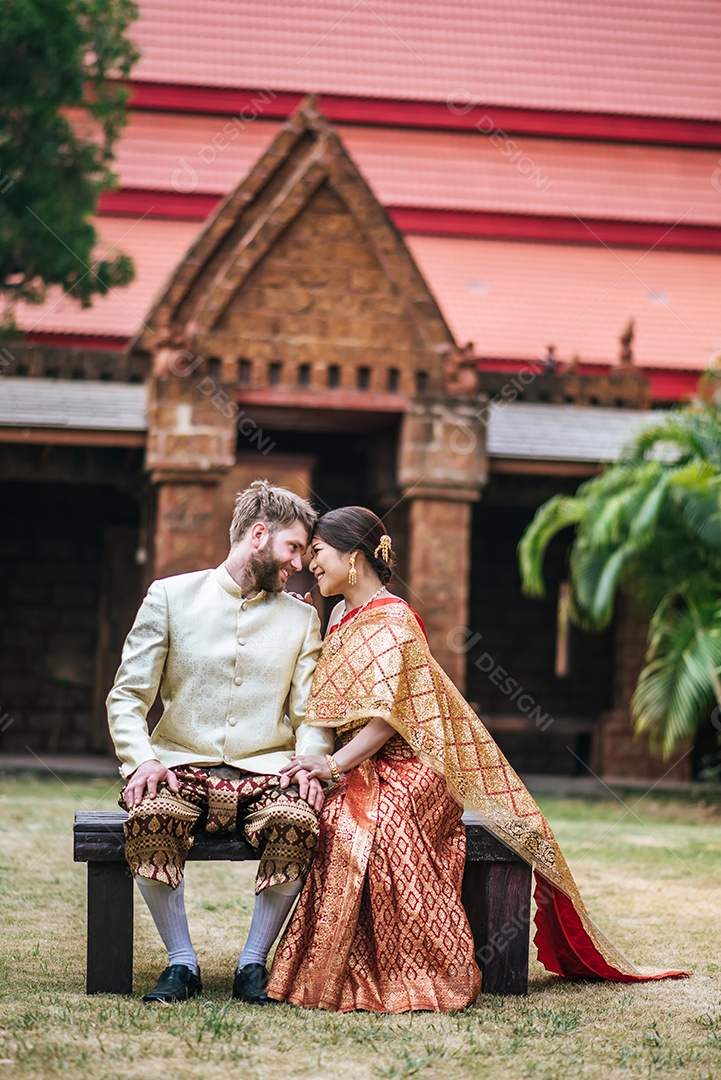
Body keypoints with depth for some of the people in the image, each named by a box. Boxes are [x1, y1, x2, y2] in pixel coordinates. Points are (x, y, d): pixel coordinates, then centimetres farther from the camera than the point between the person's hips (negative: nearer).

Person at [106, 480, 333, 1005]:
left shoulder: (302, 618, 14)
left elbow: (311, 712, 10)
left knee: (297, 821, -33)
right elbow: (128, 696, 4)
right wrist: (141, 759, -14)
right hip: (183, 766, -1)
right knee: (151, 815, -35)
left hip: (265, 771, 1)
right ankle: (182, 963, -17)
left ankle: (254, 963, -15)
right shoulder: (172, 597, 7)